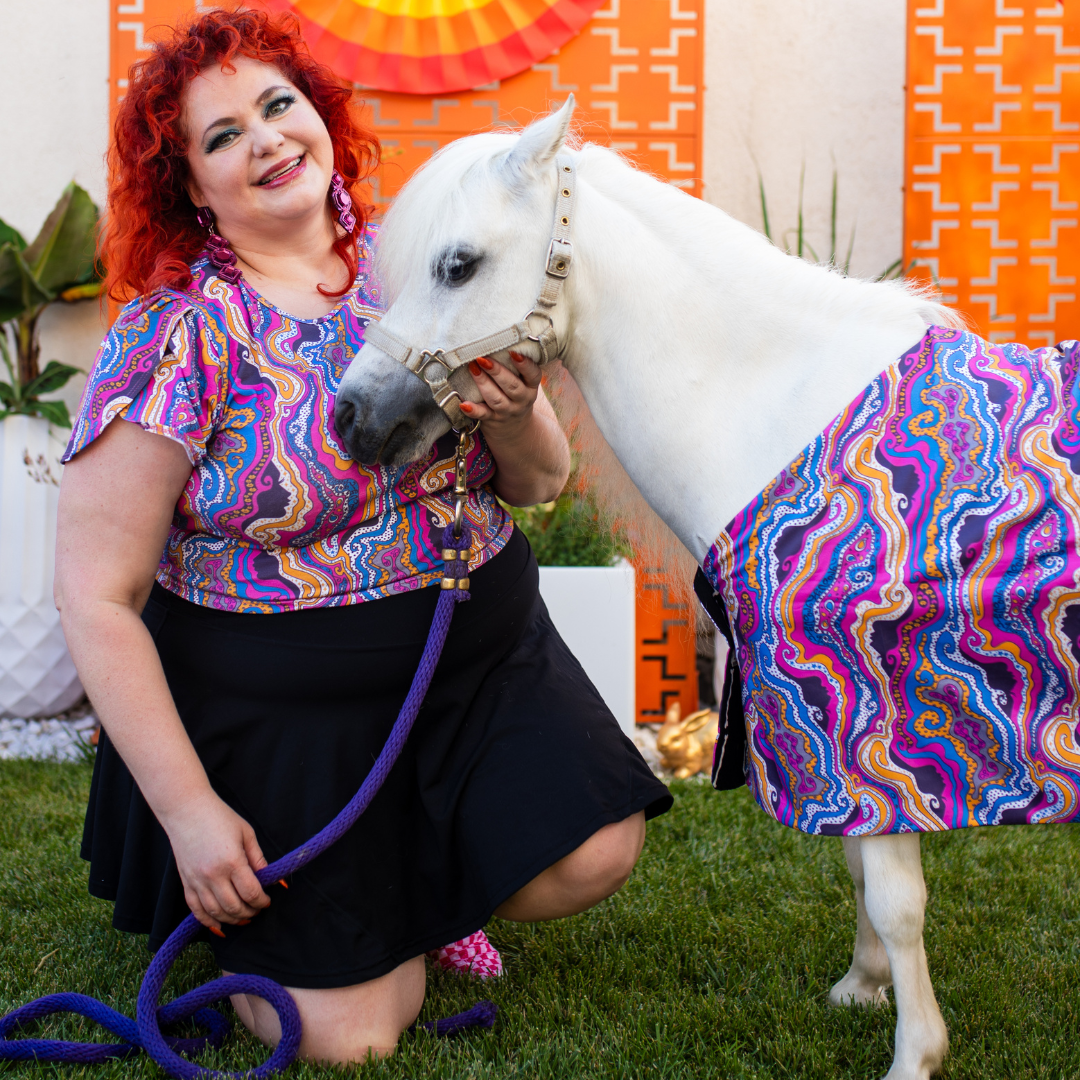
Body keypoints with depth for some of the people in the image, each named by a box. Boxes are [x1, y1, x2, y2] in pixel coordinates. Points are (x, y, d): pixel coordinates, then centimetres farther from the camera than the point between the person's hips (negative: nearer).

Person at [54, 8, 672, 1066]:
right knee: (348, 1034, -6)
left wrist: (512, 418, -18)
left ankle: (423, 887, 22)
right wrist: (189, 810, -14)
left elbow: (538, 484, 7)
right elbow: (94, 595, -14)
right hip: (281, 712, -4)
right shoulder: (178, 334, -14)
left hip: (485, 654, 5)